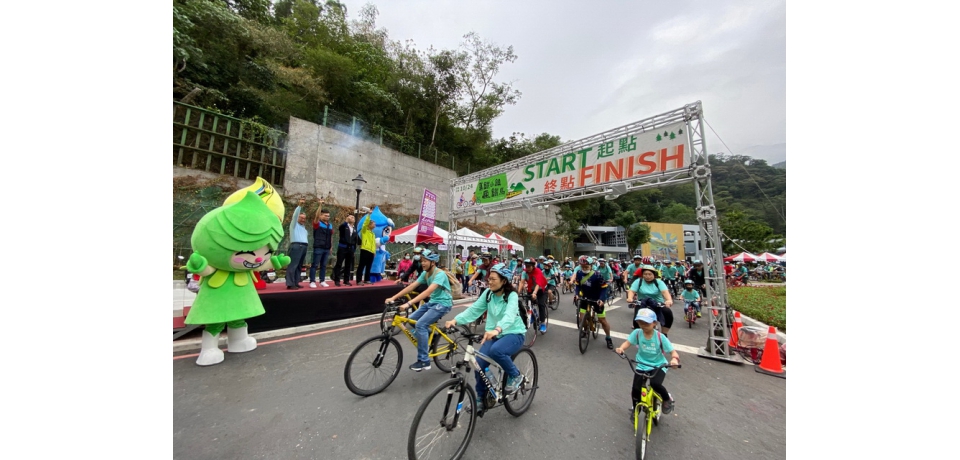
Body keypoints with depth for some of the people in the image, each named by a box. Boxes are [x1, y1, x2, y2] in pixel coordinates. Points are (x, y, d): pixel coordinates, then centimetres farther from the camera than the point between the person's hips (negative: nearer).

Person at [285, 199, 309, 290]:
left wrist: (305, 247, 17)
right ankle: (290, 284, -11)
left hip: (303, 247, 7)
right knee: (293, 265, -10)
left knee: (299, 266, 6)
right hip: (296, 246, -7)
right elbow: (295, 215, -9)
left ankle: (296, 283, 9)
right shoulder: (294, 224, 7)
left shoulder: (303, 227, 25)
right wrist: (300, 205, -18)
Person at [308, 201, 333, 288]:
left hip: (327, 249, 5)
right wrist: (320, 205, -28)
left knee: (324, 265, 11)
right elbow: (317, 216, -21)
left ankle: (322, 281, 17)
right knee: (315, 265, -1)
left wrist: (331, 247, 14)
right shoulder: (317, 223, -2)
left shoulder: (330, 225, 12)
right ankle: (312, 281, 5)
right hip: (318, 248, -5)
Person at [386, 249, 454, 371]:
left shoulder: (440, 274, -23)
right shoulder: (425, 273, 3)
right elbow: (411, 286, 0)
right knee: (411, 319, 0)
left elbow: (428, 291, -35)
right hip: (432, 302, 8)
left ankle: (424, 361, -8)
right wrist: (393, 297, -7)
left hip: (442, 303, -8)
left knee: (420, 324, -20)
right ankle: (428, 337, 22)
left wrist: (409, 304, -41)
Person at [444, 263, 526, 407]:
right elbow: (473, 309, -10)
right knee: (479, 363, -10)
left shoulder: (512, 296, -19)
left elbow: (509, 315, -37)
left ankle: (515, 376, -4)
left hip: (513, 334, -5)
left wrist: (497, 329, -57)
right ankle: (480, 398, 18)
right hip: (493, 334, 5)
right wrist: (456, 320, -26)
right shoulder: (488, 293, -3)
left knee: (496, 350, -33)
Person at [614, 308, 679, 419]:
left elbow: (673, 351, -15)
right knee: (636, 389, -10)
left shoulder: (660, 337, -16)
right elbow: (627, 342, -19)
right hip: (642, 366, 1)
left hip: (658, 366, -1)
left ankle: (667, 399, 9)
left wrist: (675, 359, -38)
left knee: (655, 384, -28)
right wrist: (621, 348, -40)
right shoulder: (637, 333, -14)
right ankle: (635, 408, 22)